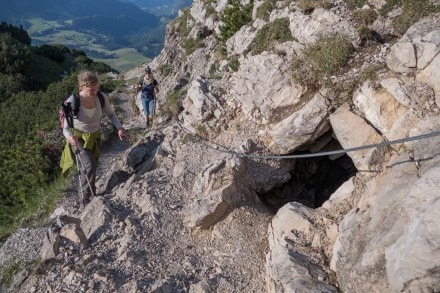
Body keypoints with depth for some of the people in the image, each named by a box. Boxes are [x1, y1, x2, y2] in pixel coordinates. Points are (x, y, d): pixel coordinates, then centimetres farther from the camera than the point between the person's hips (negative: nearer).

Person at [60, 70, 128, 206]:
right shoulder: (72, 102, -28)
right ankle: (87, 197, -8)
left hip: (95, 137, 4)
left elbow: (111, 114, -1)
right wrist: (70, 137, -48)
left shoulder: (101, 98, -19)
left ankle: (84, 191, 45)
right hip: (78, 138, -4)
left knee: (89, 167, 19)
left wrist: (119, 128, -18)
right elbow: (66, 128, -25)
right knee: (90, 166, -25)